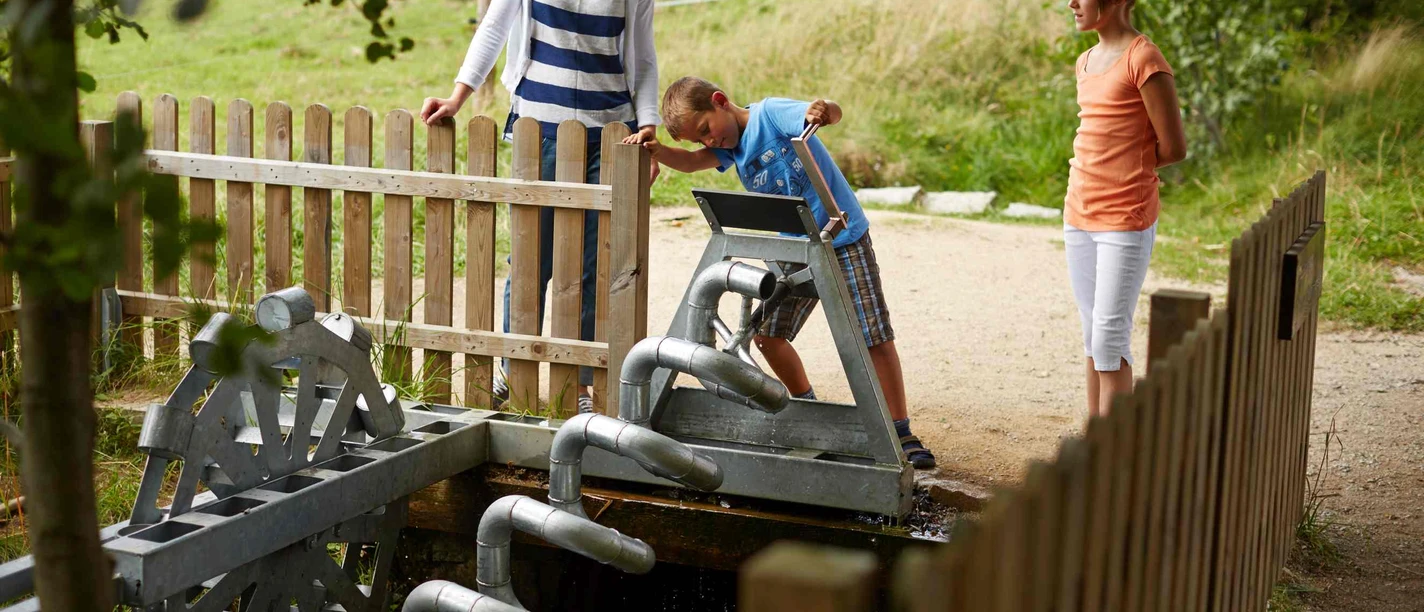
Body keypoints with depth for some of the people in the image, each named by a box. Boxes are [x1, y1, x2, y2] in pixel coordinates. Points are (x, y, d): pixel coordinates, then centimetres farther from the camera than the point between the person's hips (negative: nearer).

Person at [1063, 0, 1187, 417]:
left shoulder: (1143, 59, -12)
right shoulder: (1086, 62, 13)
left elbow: (1173, 148, -11)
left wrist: (1129, 167, 1)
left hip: (1125, 221, -8)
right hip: (1080, 217, 8)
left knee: (1109, 339, -7)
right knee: (1092, 336, 11)